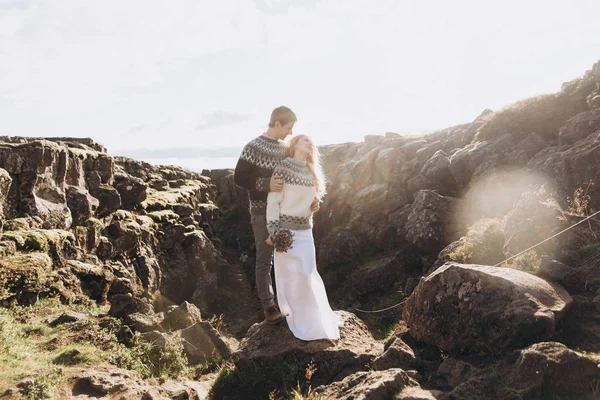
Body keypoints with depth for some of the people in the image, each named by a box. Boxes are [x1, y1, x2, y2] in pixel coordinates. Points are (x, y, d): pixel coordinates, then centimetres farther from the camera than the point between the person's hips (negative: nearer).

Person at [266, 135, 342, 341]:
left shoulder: (311, 172, 10)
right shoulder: (283, 168, -11)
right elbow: (272, 201, -13)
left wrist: (308, 226, 17)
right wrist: (273, 231, -16)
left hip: (305, 231, 6)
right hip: (286, 229, -6)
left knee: (307, 274, 9)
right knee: (290, 276, 2)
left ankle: (310, 317, 25)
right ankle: (296, 319, 14)